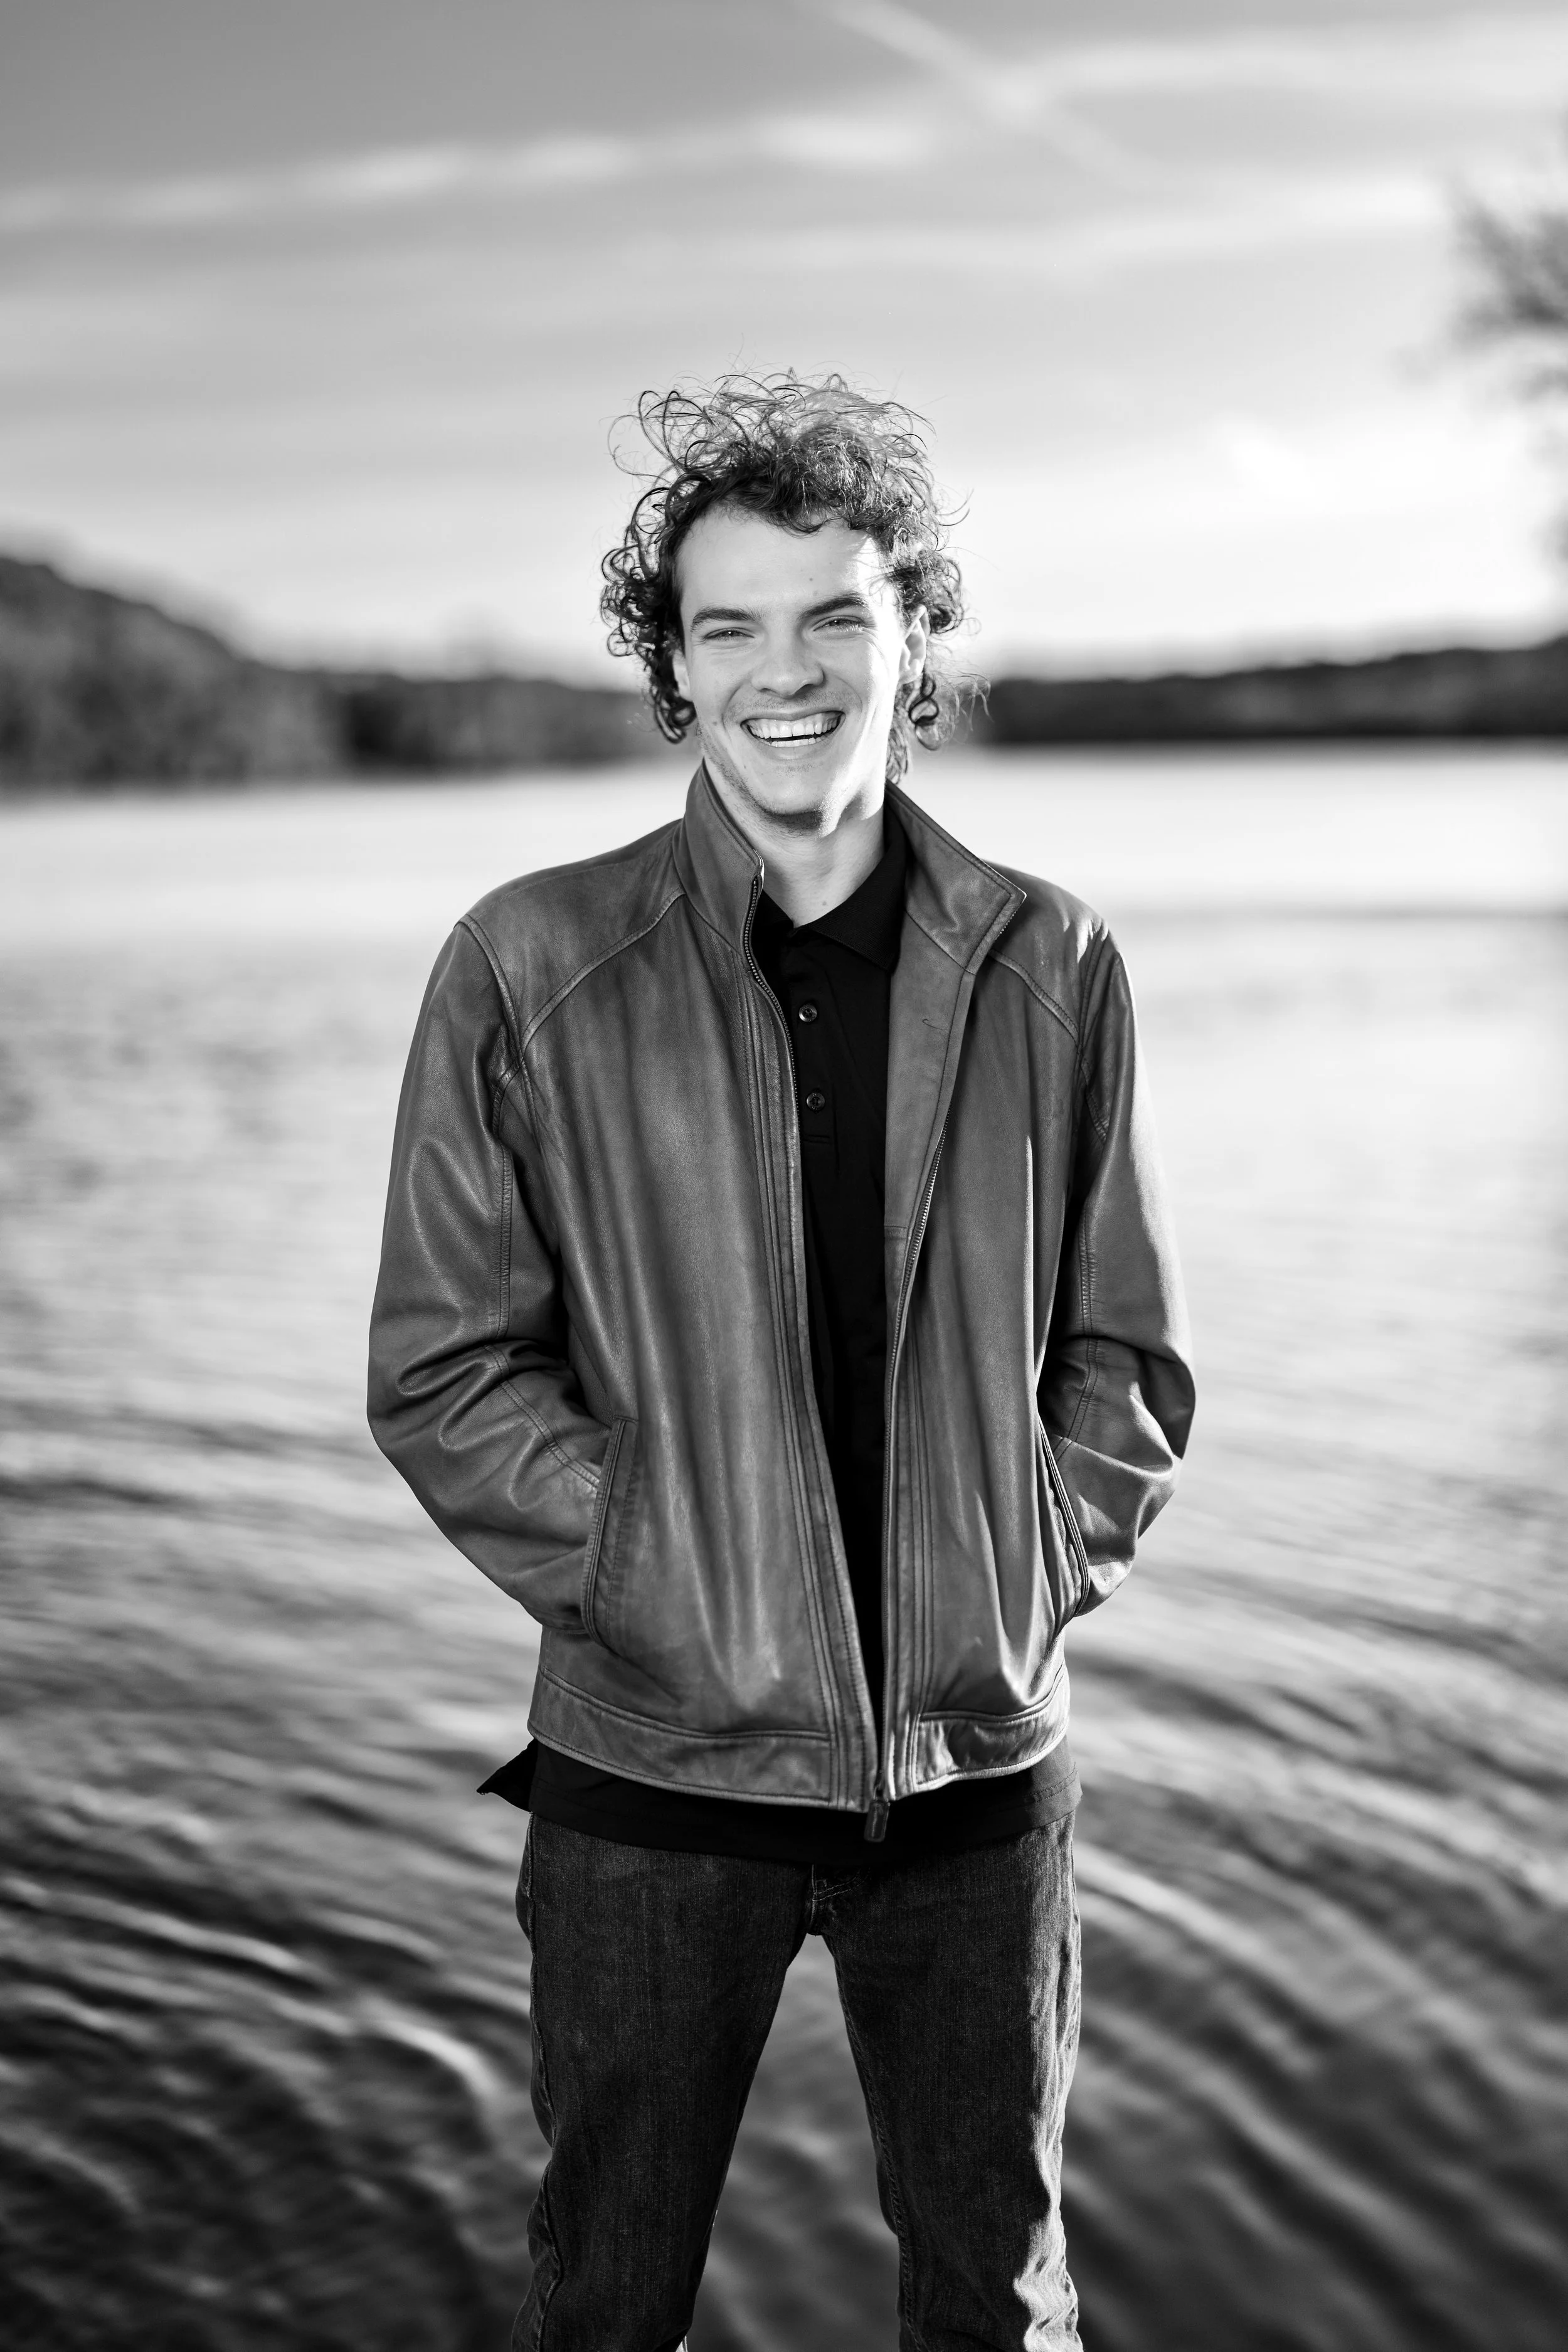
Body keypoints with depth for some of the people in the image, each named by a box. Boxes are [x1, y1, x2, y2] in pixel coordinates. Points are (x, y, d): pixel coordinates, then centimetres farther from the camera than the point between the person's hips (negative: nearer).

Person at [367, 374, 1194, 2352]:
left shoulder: (1046, 967, 1)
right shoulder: (532, 970, -6)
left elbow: (1128, 1355, 7)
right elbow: (439, 1373, -3)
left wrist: (1034, 1578, -5)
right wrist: (655, 1573, -12)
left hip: (978, 1763, 2)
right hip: (659, 1769, -1)